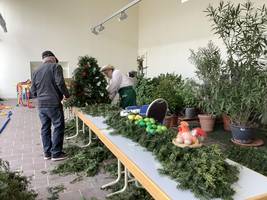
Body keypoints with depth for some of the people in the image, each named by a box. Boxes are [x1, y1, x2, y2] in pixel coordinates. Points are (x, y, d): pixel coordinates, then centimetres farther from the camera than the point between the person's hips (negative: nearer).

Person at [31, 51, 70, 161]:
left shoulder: (36, 71, 15)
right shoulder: (55, 66, -3)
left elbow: (33, 91, 14)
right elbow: (60, 83, -15)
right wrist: (66, 94, -1)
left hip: (41, 105, 7)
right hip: (53, 104, -6)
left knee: (45, 128, 14)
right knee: (58, 127, 3)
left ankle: (47, 153, 23)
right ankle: (56, 153, 7)